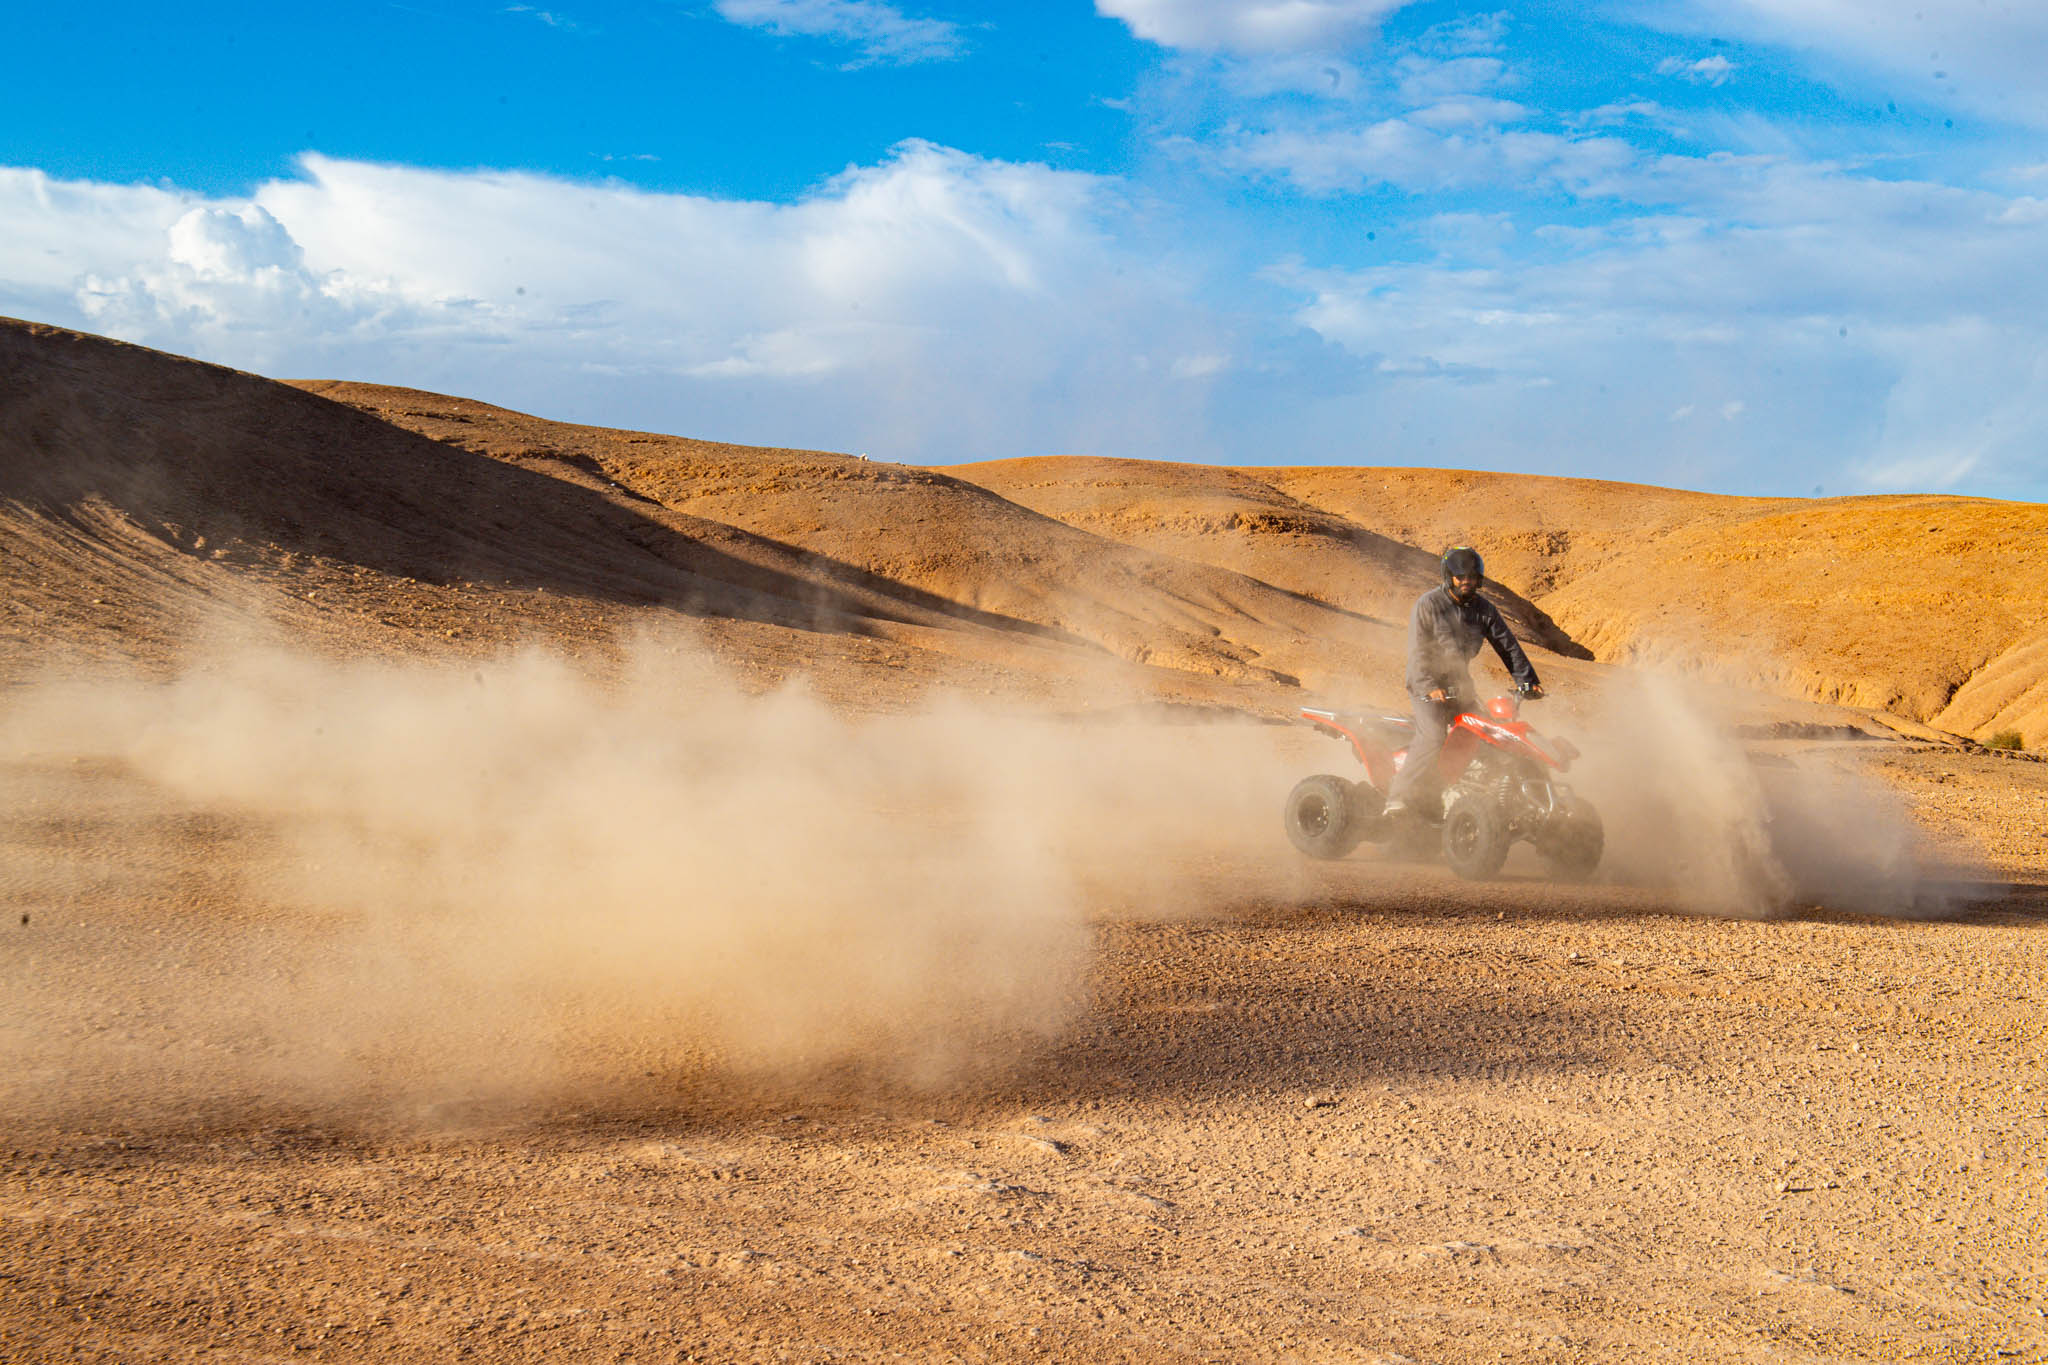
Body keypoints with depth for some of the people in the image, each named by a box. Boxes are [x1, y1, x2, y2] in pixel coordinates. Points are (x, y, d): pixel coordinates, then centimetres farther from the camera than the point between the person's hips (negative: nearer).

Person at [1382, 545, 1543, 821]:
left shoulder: (1484, 610, 5)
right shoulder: (1428, 604, -11)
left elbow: (1508, 646, 6)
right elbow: (1417, 652, -16)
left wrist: (1527, 681, -5)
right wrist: (1430, 687, -29)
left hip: (1459, 682, 6)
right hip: (1427, 685, -6)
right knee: (1433, 736, -25)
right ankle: (1400, 797, -26)